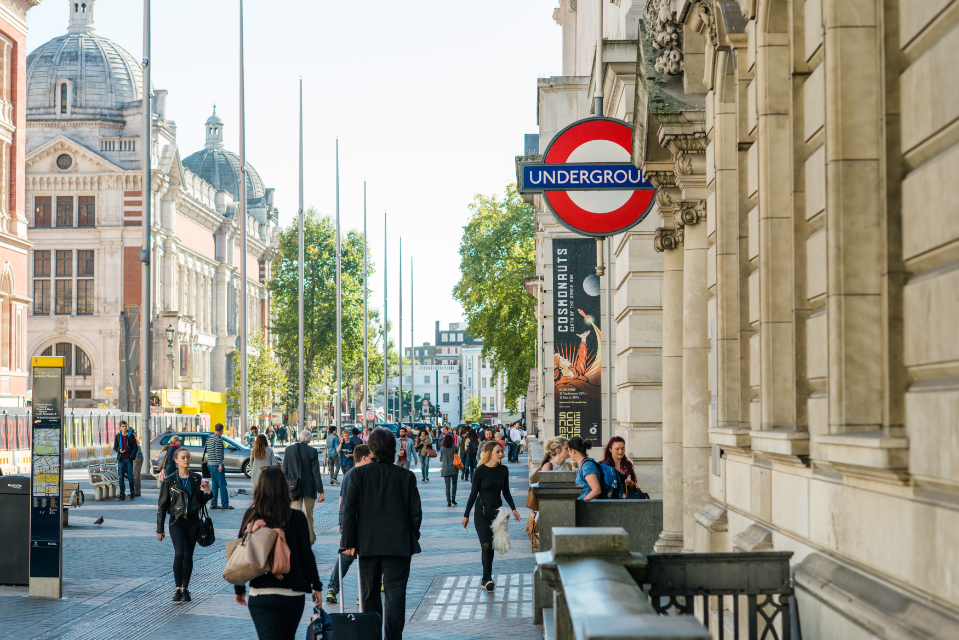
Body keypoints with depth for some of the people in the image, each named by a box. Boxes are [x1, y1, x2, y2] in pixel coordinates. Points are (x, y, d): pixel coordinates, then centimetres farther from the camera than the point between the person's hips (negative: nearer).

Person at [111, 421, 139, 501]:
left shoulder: (131, 436, 1)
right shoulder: (117, 436, 8)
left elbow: (136, 448, 3)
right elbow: (115, 448, 12)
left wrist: (132, 457, -9)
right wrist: (119, 451, -10)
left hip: (129, 459, -2)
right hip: (121, 459, 2)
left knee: (130, 476, -2)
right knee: (121, 477, 0)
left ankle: (132, 493, 16)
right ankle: (122, 495, 3)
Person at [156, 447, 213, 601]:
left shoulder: (197, 478, 7)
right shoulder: (169, 481, -2)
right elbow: (162, 505, 2)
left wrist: (208, 492, -7)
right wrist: (159, 529, 1)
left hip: (193, 521, 3)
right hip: (177, 521, -3)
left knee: (188, 556, 6)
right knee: (179, 553, -18)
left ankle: (185, 589, 18)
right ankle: (178, 589, -12)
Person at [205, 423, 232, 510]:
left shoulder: (209, 438, 12)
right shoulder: (218, 439, -14)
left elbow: (205, 450, 21)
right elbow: (218, 453, -20)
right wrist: (220, 465, -20)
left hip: (210, 464, 9)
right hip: (216, 464, -9)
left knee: (215, 485, 12)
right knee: (222, 485, -6)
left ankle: (213, 504, 10)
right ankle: (225, 504, -7)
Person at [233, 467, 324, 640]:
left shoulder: (250, 516, -3)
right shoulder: (297, 518, -4)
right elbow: (306, 555, -4)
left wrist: (239, 589, 12)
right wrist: (317, 586, 6)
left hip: (260, 595, -1)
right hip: (292, 594, 1)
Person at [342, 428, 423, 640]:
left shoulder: (359, 474, -4)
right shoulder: (407, 476, -2)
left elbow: (349, 510, -5)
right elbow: (416, 511, 0)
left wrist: (349, 542, 1)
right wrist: (412, 539, 13)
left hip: (368, 543, 1)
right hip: (399, 543, -1)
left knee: (370, 593, 15)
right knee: (395, 593, -2)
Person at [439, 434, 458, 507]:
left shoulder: (442, 448, -6)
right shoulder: (454, 447, -6)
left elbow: (441, 459, 5)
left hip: (445, 469, 0)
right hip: (454, 468, 0)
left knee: (447, 485, 3)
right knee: (454, 483, 15)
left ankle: (449, 502, -2)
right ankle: (453, 498, 4)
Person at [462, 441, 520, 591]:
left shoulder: (503, 470, 2)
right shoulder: (480, 471, -10)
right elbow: (474, 493, -5)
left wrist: (513, 509, 4)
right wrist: (466, 515, -2)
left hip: (497, 511, 4)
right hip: (482, 512, -4)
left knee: (491, 546, 6)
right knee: (486, 545, -14)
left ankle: (486, 579, 15)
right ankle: (487, 579, -13)